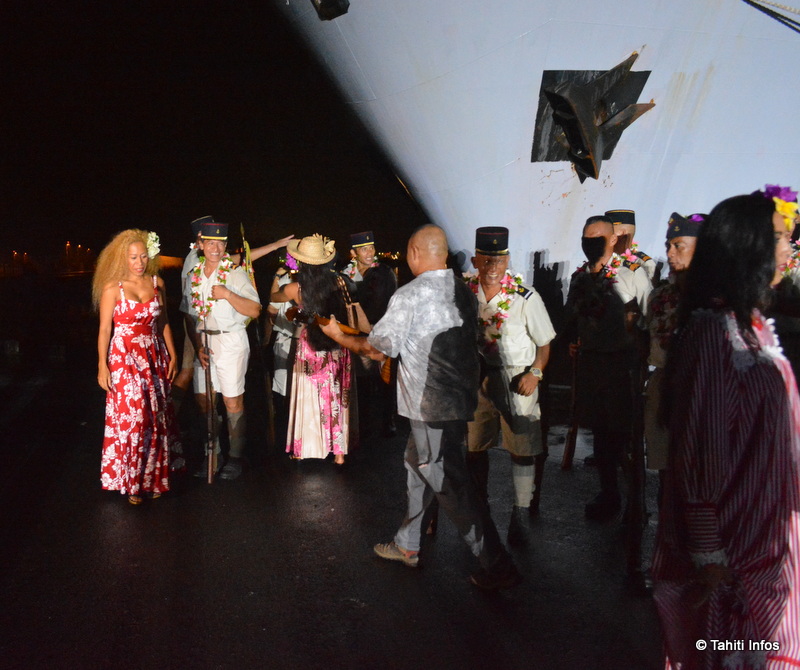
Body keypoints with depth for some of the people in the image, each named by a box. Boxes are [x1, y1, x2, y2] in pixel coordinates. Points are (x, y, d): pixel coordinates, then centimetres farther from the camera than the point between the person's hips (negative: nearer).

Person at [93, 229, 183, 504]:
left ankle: (154, 477, 21)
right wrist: (102, 366, -9)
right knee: (131, 417, -2)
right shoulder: (113, 288, -7)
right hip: (124, 359, -4)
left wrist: (172, 355, 9)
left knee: (156, 418, 7)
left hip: (154, 358, 4)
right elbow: (104, 329, -6)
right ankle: (132, 483, 12)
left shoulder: (157, 283, 4)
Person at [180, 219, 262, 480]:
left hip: (230, 341, -5)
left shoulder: (235, 273, -5)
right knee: (203, 400, 9)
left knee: (232, 401, -2)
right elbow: (190, 316, 9)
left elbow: (255, 310, -12)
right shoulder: (194, 276, 8)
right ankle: (212, 456, 22)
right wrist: (198, 347, -1)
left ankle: (235, 458, 10)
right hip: (203, 341, 5)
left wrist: (227, 294, -22)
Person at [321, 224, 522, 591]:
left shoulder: (410, 295, -16)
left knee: (450, 484, 0)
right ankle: (407, 546, 36)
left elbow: (378, 345, -9)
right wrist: (394, 351, 27)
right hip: (460, 397, 9)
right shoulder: (462, 290, 7)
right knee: (417, 466, 22)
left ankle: (498, 566, 6)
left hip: (431, 405, -9)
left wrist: (339, 335, 8)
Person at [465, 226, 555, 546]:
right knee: (474, 445, 14)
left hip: (516, 378, -3)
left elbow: (544, 343, -5)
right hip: (477, 375, 4)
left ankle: (520, 516, 19)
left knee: (521, 450, 3)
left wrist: (535, 373, -18)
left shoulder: (526, 297, -15)